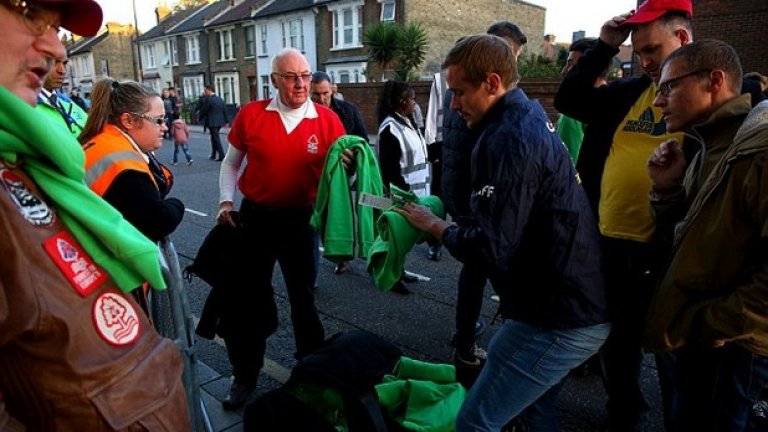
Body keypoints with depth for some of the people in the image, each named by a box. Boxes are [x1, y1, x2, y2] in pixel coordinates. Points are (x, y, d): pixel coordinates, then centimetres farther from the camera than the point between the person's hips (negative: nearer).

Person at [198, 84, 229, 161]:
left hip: (212, 123, -8)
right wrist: (226, 121, 15)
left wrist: (200, 117, 10)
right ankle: (213, 155, 27)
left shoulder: (208, 99, -14)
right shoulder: (220, 99, 8)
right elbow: (224, 110, 10)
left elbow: (203, 111, -8)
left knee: (216, 139, -2)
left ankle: (221, 156, -3)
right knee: (214, 138, 19)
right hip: (220, 122, 8)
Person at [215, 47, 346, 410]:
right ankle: (245, 376, 34)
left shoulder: (328, 120, -9)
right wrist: (226, 202, -5)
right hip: (254, 216, 1)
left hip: (301, 219, -1)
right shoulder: (250, 115, -6)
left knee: (303, 296, 16)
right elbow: (231, 163, 7)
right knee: (246, 297, 12)